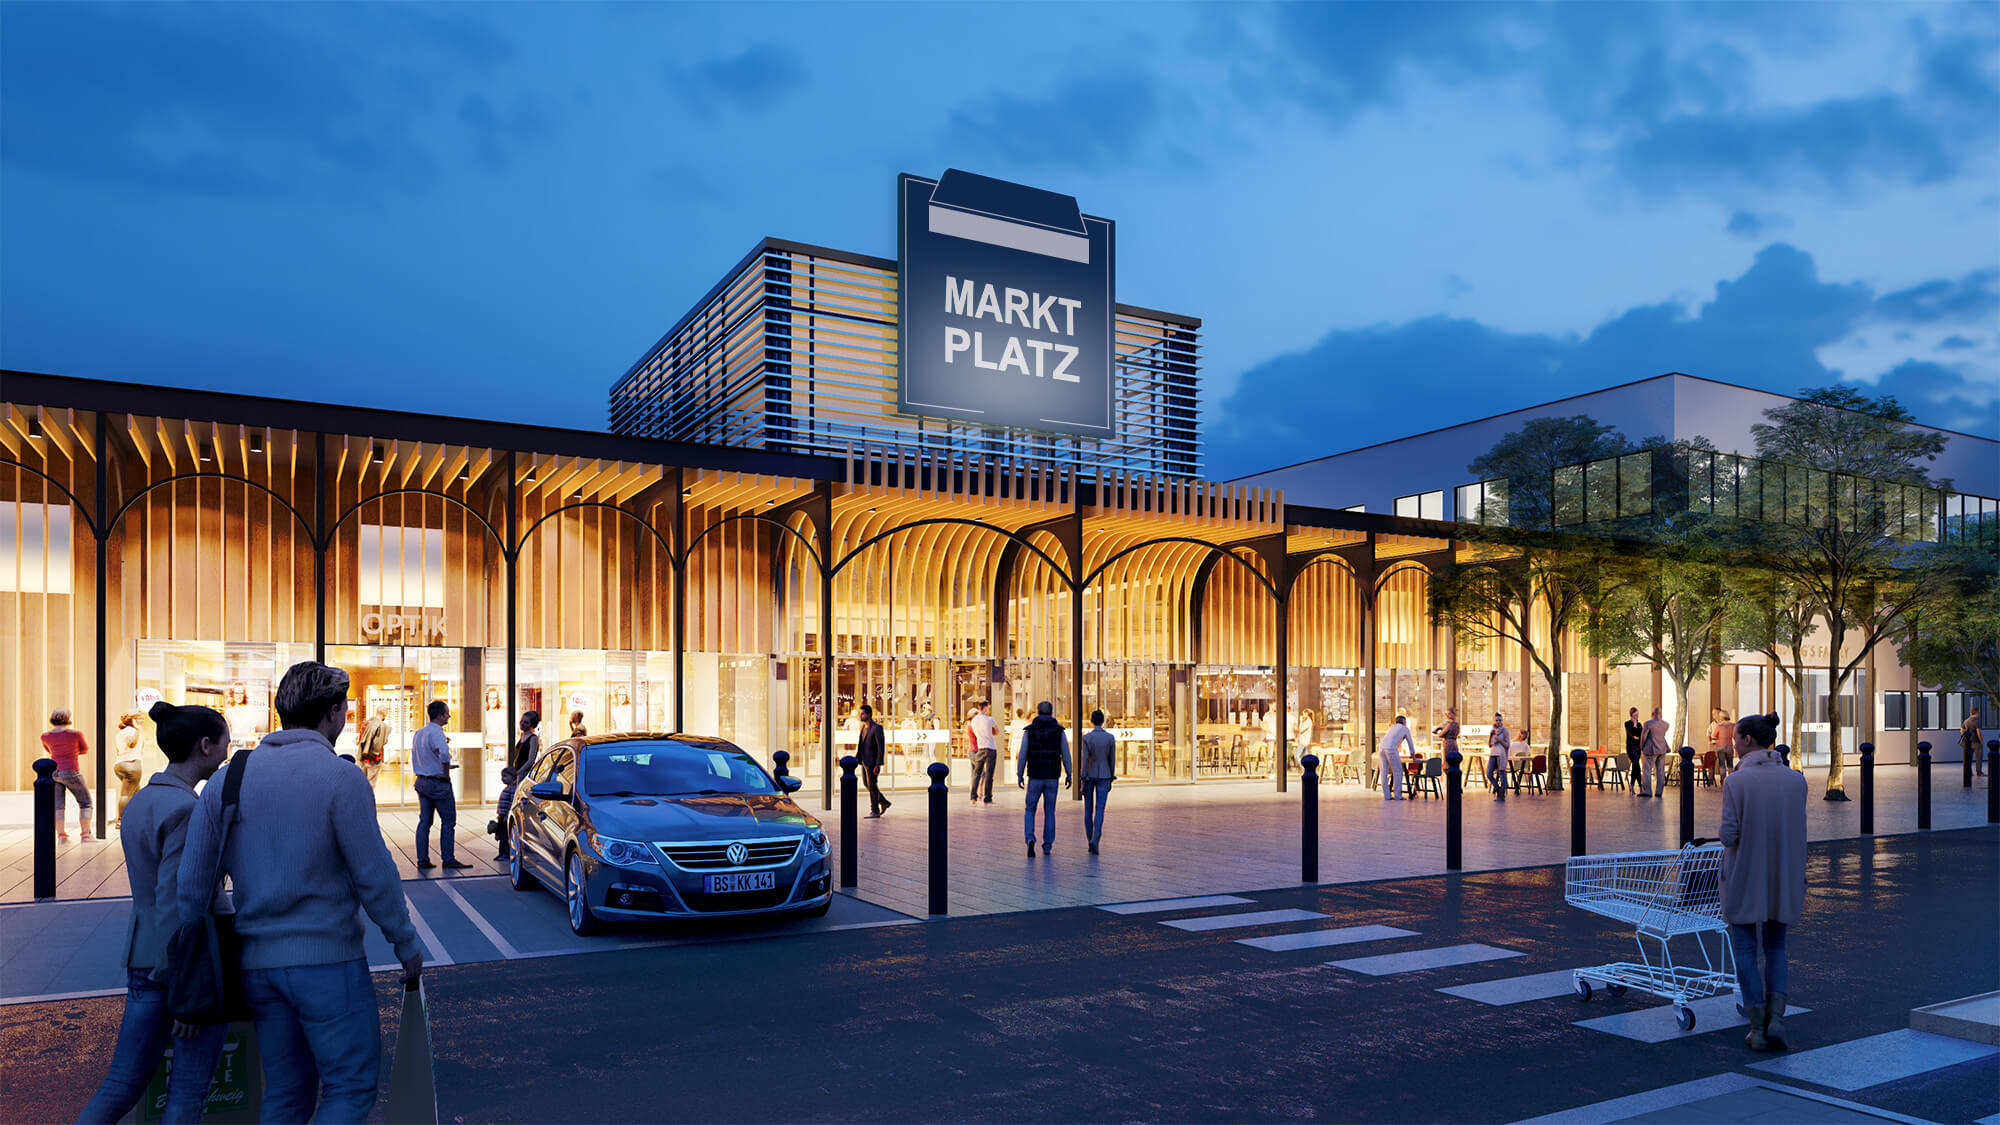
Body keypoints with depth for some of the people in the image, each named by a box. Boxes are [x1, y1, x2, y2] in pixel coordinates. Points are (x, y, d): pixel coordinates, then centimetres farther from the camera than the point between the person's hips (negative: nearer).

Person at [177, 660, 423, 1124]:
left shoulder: (228, 777, 5)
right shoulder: (340, 778, -13)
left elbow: (191, 882, 6)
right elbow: (375, 875, -12)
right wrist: (406, 945, 1)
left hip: (256, 962, 6)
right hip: (327, 960, -6)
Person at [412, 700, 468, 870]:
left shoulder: (419, 733, 12)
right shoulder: (436, 732, -16)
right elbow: (444, 754, -34)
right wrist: (446, 772, -19)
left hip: (422, 781, 8)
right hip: (439, 783, -8)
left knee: (424, 821, 10)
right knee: (448, 821, 1)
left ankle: (422, 860, 11)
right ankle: (448, 859, 3)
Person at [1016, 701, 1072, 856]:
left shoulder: (1029, 731, -4)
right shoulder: (1059, 731, -2)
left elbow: (1023, 755, -7)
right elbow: (1066, 755, -3)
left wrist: (1019, 775, 1)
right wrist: (1068, 775, 5)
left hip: (1034, 778, -1)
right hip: (1052, 778, 1)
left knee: (1030, 811, 10)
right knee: (1049, 812, 14)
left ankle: (1030, 839, -13)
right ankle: (1047, 846, 14)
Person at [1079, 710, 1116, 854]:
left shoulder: (1086, 737, -9)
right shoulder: (1111, 737, -3)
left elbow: (1084, 760, -12)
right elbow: (1112, 760, 1)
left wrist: (1083, 781, -9)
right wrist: (1111, 780, 10)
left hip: (1089, 775, 0)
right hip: (1104, 776, 0)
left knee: (1088, 809, 14)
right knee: (1100, 810, -2)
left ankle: (1090, 841, 20)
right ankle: (1095, 840, -23)